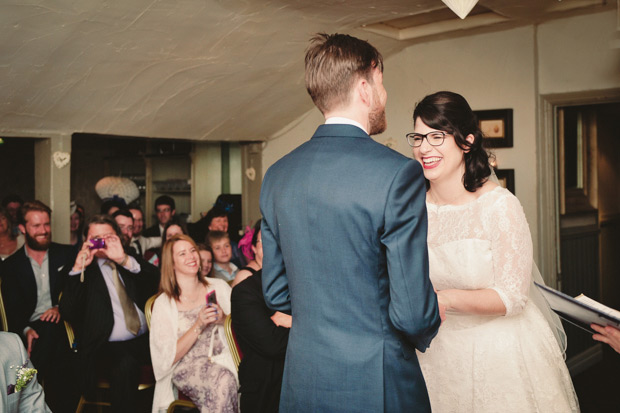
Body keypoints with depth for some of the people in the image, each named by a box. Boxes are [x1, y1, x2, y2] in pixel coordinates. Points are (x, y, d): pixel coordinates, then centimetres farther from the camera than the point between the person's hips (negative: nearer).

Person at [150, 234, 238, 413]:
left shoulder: (219, 287, 11)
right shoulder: (163, 304, 3)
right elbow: (170, 356, -4)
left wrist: (224, 320, -10)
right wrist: (199, 325, -14)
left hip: (223, 357, 3)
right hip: (187, 366, -2)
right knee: (223, 380, -35)